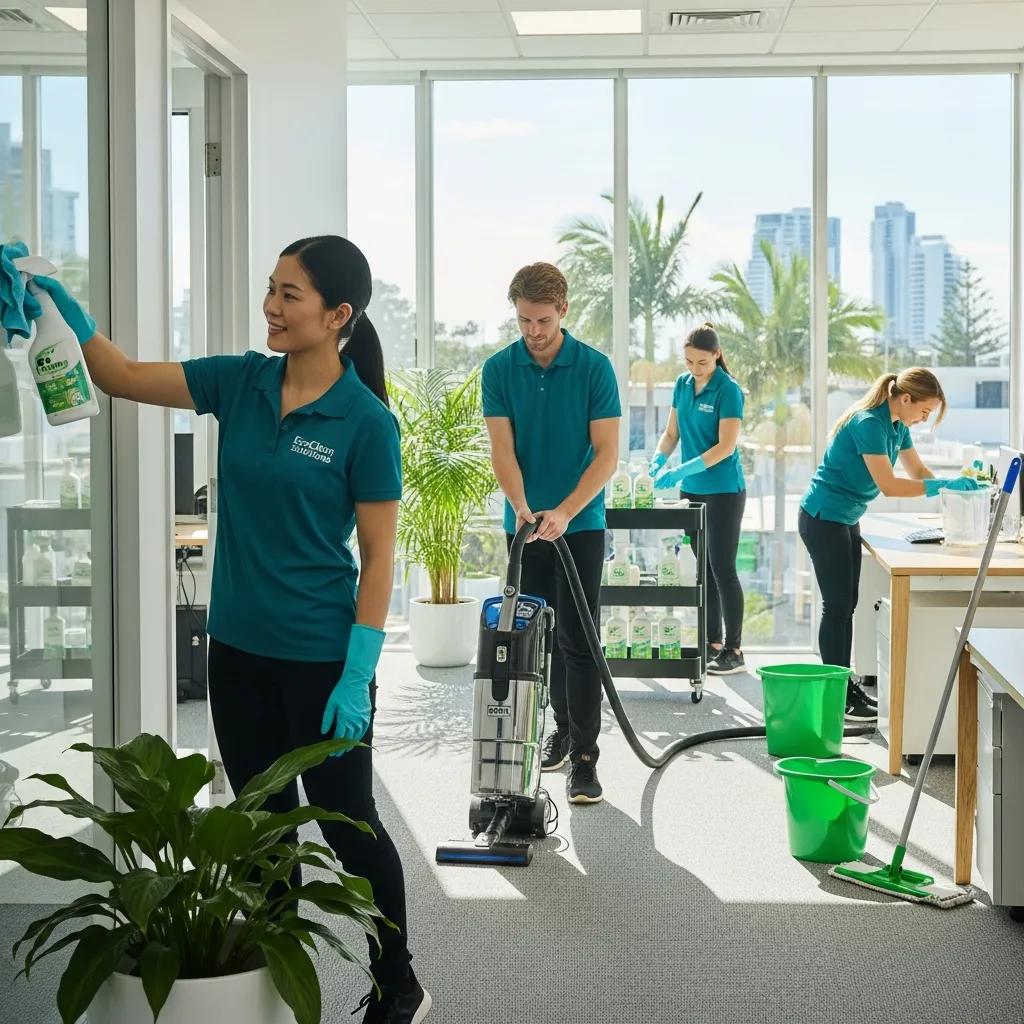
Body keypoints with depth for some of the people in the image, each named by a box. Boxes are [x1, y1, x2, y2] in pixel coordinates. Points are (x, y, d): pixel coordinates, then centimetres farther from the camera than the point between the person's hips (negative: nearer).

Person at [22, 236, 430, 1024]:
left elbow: (378, 558, -13)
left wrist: (357, 678, -17)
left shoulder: (365, 422, -14)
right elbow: (122, 377, 2)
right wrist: (64, 306, -13)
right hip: (239, 650, 6)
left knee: (347, 825, 6)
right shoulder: (241, 382, 1)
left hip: (320, 660, -5)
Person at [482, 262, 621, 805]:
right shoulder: (499, 368, -3)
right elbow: (502, 449, -7)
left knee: (578, 641, -7)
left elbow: (606, 454, -11)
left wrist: (563, 513, -22)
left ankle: (583, 758, -6)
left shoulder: (595, 367, -10)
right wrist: (522, 508, -24)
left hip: (580, 523, -3)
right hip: (525, 524, 3)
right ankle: (564, 724, 32)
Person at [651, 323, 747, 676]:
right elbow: (672, 432, 12)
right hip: (691, 490, 7)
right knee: (701, 569, 10)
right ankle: (712, 643, 19)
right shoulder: (683, 385, 6)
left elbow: (726, 446, -19)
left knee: (722, 569, -4)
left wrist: (682, 471, -24)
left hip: (723, 491, -7)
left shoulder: (728, 390, -14)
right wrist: (657, 460, -8)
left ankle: (734, 650, 3)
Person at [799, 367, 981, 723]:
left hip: (847, 519, 10)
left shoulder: (897, 426, 5)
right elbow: (889, 485, -28)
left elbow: (918, 472, 14)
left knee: (846, 606, 12)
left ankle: (845, 685, 20)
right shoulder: (868, 423, -24)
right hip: (823, 519, -10)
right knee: (837, 606, -7)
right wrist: (943, 486, -26)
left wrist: (956, 486, -3)